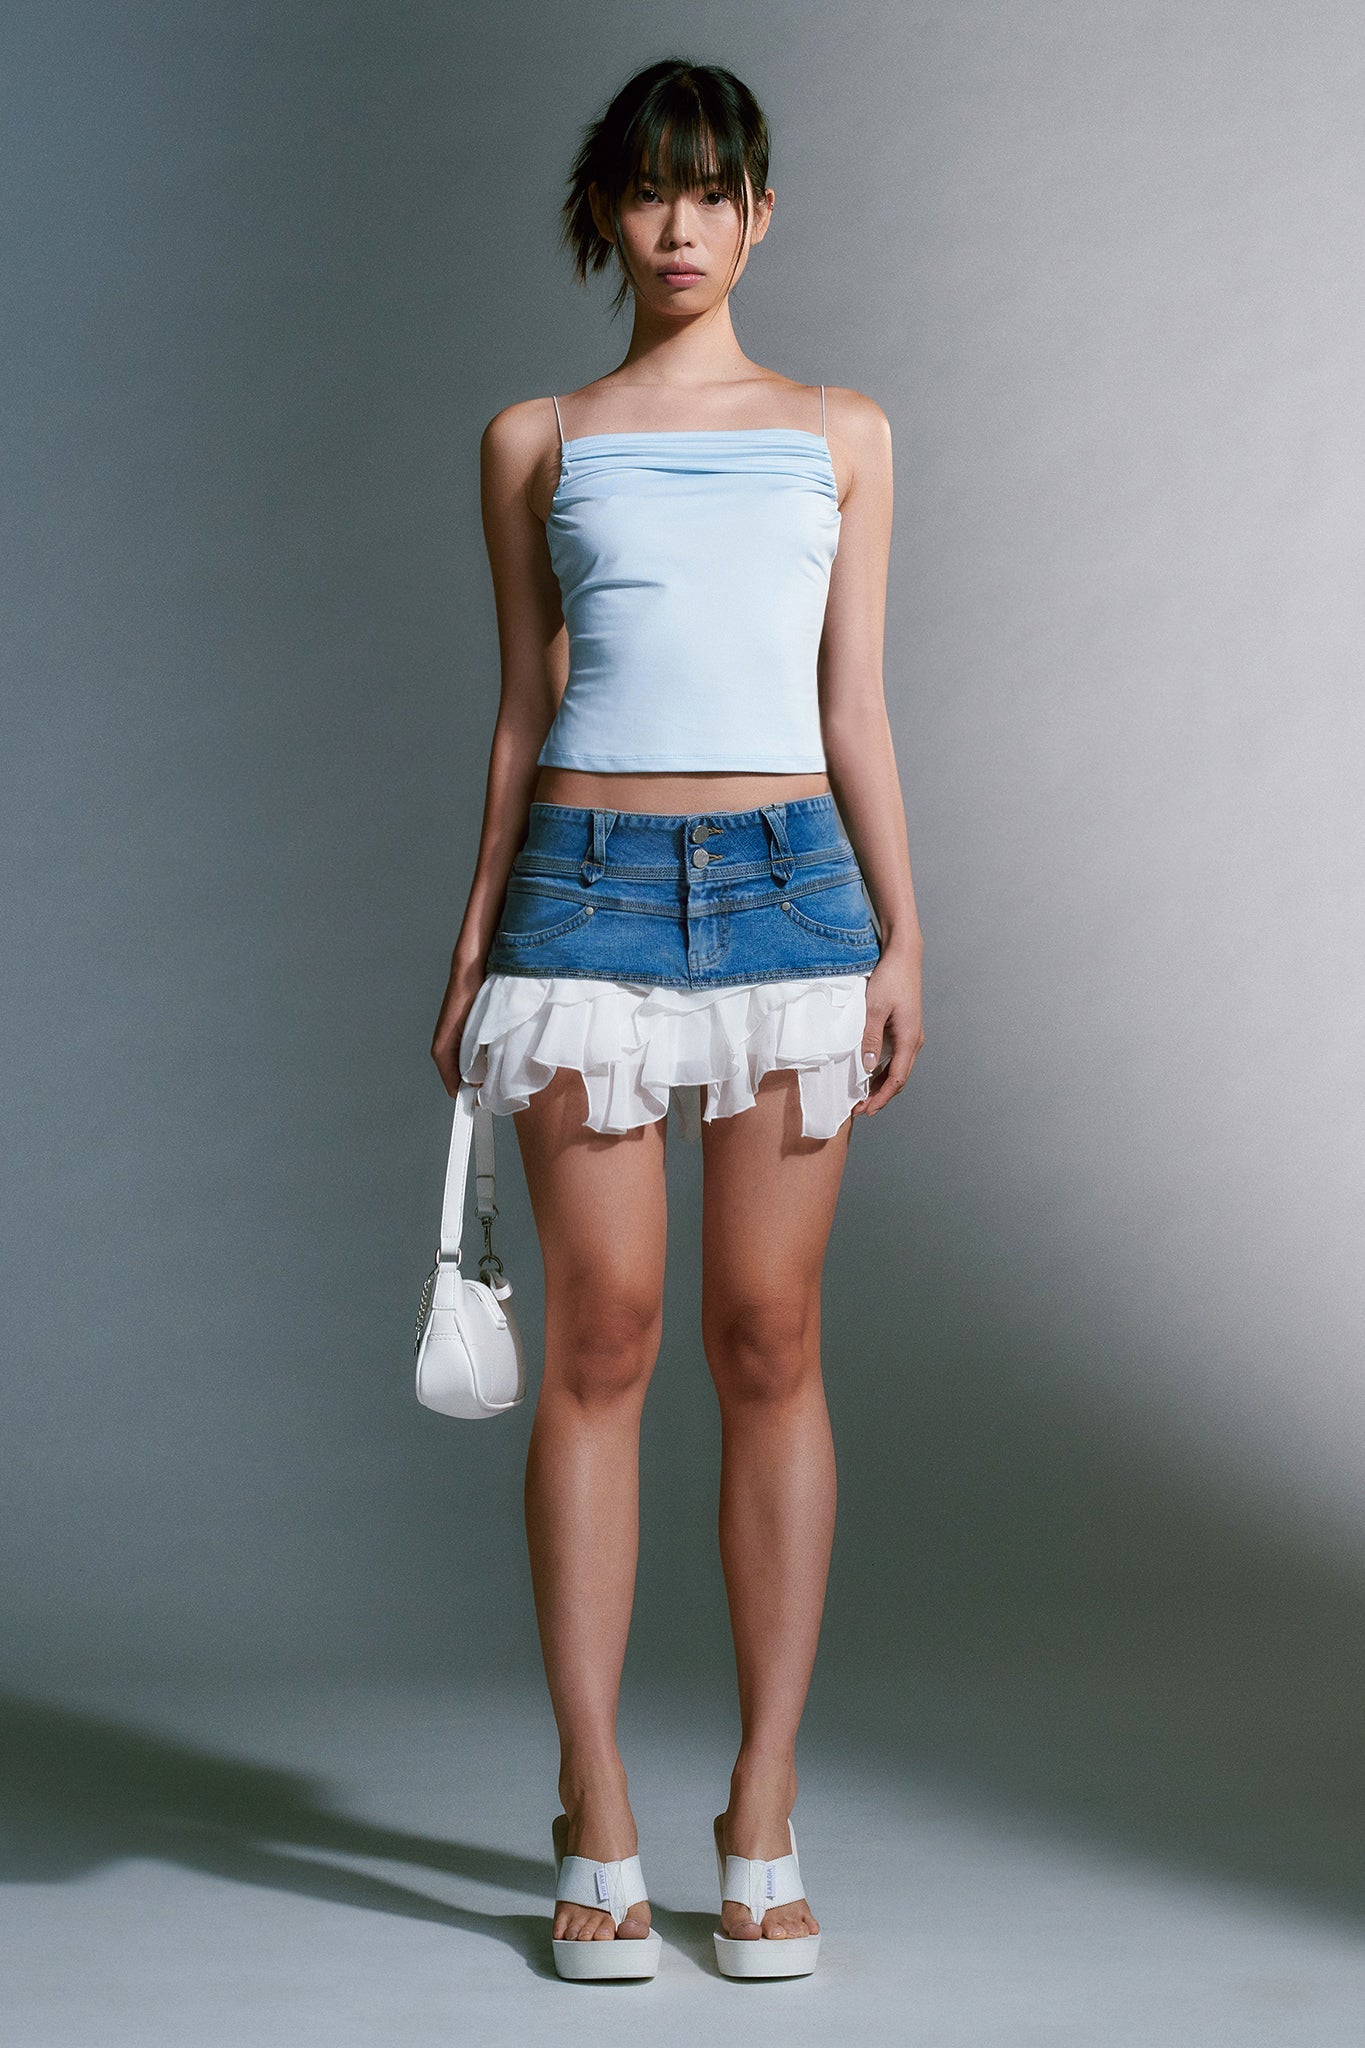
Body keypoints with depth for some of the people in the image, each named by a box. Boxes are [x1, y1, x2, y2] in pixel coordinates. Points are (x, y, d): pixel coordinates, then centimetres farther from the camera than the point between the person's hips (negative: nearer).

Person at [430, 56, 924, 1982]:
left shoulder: (839, 434, 13)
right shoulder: (537, 444, 11)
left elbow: (854, 707, 10)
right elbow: (523, 710, 12)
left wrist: (902, 935, 1)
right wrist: (476, 942, 6)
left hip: (788, 885, 1)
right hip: (590, 887, 0)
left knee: (769, 1346, 0)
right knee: (601, 1345, -2)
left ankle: (764, 1818, 7)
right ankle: (599, 1825, 5)